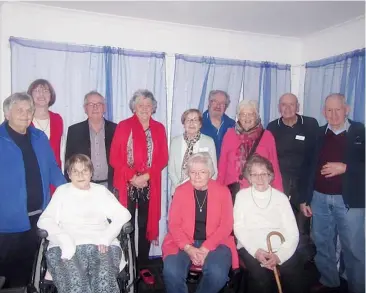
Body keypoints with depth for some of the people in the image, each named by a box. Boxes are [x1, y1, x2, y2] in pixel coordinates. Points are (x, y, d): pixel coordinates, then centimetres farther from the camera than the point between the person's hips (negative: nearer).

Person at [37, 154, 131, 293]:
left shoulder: (101, 190, 23)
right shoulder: (62, 191, 22)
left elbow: (123, 215, 10)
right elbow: (45, 220, 8)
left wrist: (106, 237, -9)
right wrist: (65, 240, -12)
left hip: (101, 245, 0)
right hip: (68, 247, 0)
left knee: (104, 280, -31)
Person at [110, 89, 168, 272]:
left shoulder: (159, 128, 8)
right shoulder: (124, 126, 1)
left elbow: (163, 158, 3)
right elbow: (115, 157, -4)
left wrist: (147, 175, -12)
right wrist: (132, 177, -13)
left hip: (150, 185, 2)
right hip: (126, 184, -2)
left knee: (146, 224, 7)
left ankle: (143, 266, 19)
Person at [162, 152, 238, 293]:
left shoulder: (223, 191, 0)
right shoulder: (180, 191, 3)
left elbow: (226, 225, -3)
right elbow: (173, 224, 0)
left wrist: (206, 248, -15)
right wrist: (188, 248, -15)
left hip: (214, 243, 0)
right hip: (184, 243, 1)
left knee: (217, 273, -29)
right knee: (171, 272, -27)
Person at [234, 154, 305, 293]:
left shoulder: (281, 197, 9)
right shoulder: (242, 195, 8)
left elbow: (292, 232, 3)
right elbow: (239, 228, 1)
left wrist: (280, 255, -13)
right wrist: (256, 250, -14)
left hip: (280, 250, 1)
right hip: (251, 248, -1)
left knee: (295, 279, -23)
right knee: (261, 279, -28)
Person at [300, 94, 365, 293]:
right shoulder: (319, 134, 7)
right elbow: (309, 167, 7)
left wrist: (345, 167, -18)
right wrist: (305, 198, 6)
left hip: (349, 200, -3)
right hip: (319, 198, 4)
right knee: (322, 244, 14)